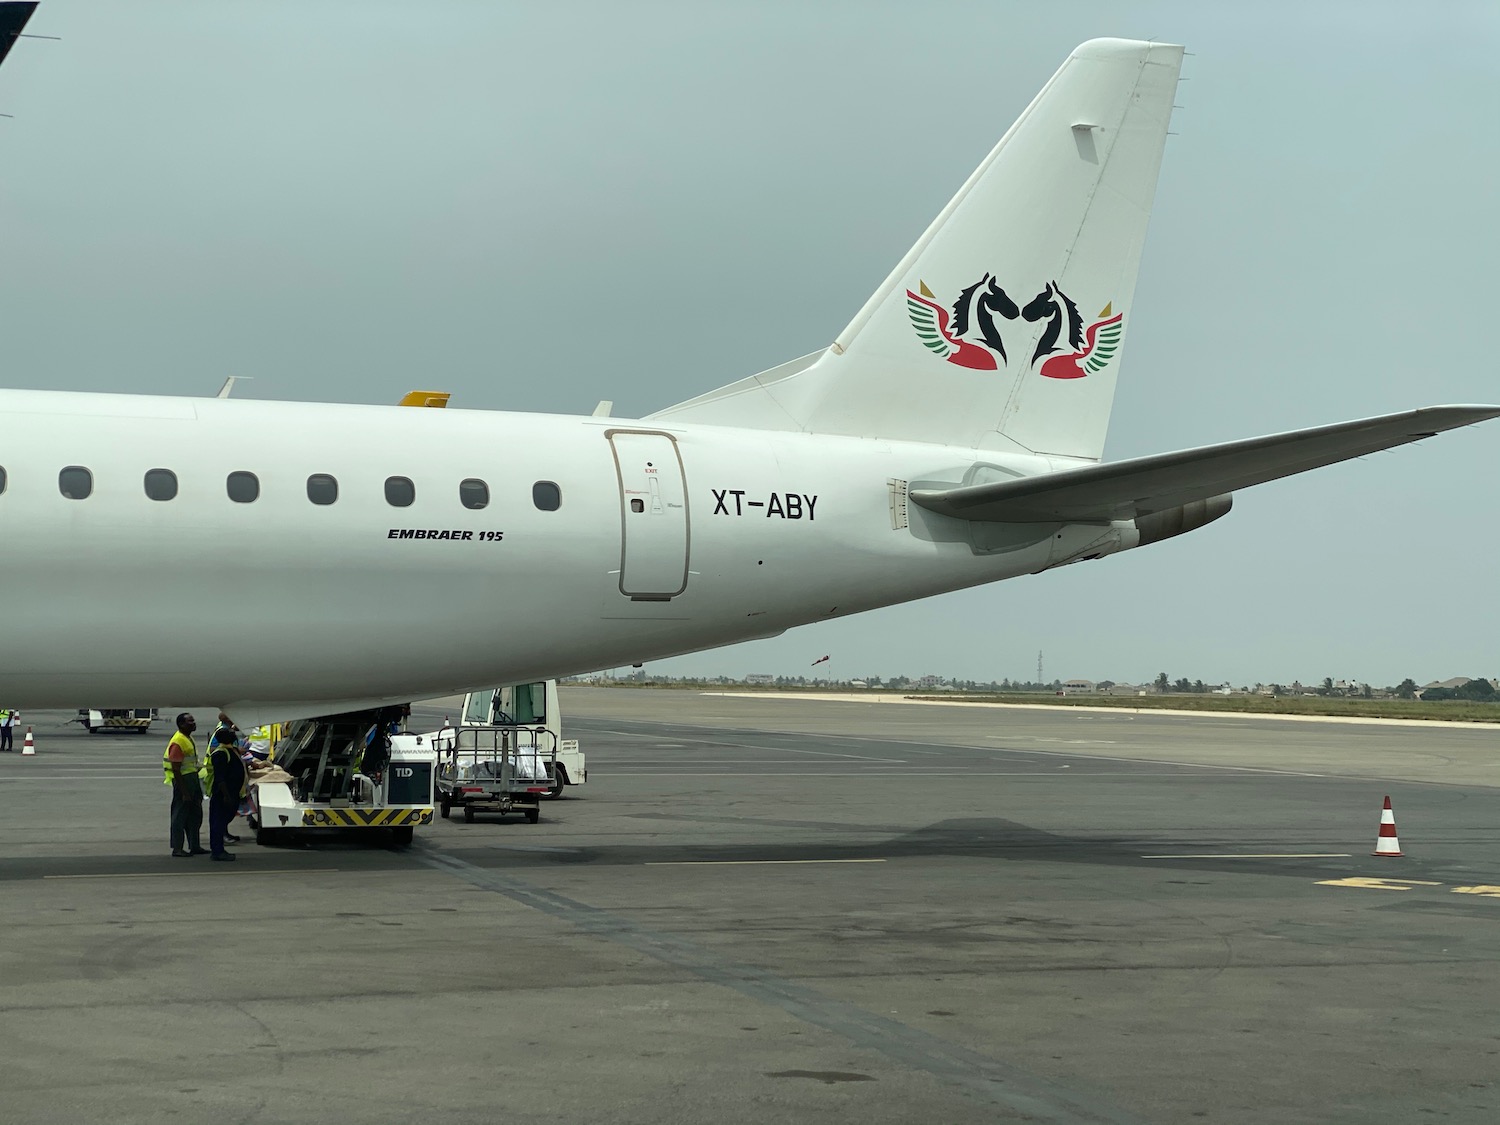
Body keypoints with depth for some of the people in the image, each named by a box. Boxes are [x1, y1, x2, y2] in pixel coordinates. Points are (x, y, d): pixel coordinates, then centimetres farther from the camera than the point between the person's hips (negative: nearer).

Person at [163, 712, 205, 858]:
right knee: (180, 816, -1)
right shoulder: (178, 742, -19)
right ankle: (177, 849, 6)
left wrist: (198, 790, 22)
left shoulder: (189, 739, 12)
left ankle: (194, 846, 24)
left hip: (193, 779, 10)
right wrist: (184, 792, -21)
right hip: (183, 780, -10)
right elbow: (176, 769, -21)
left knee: (195, 815, 15)